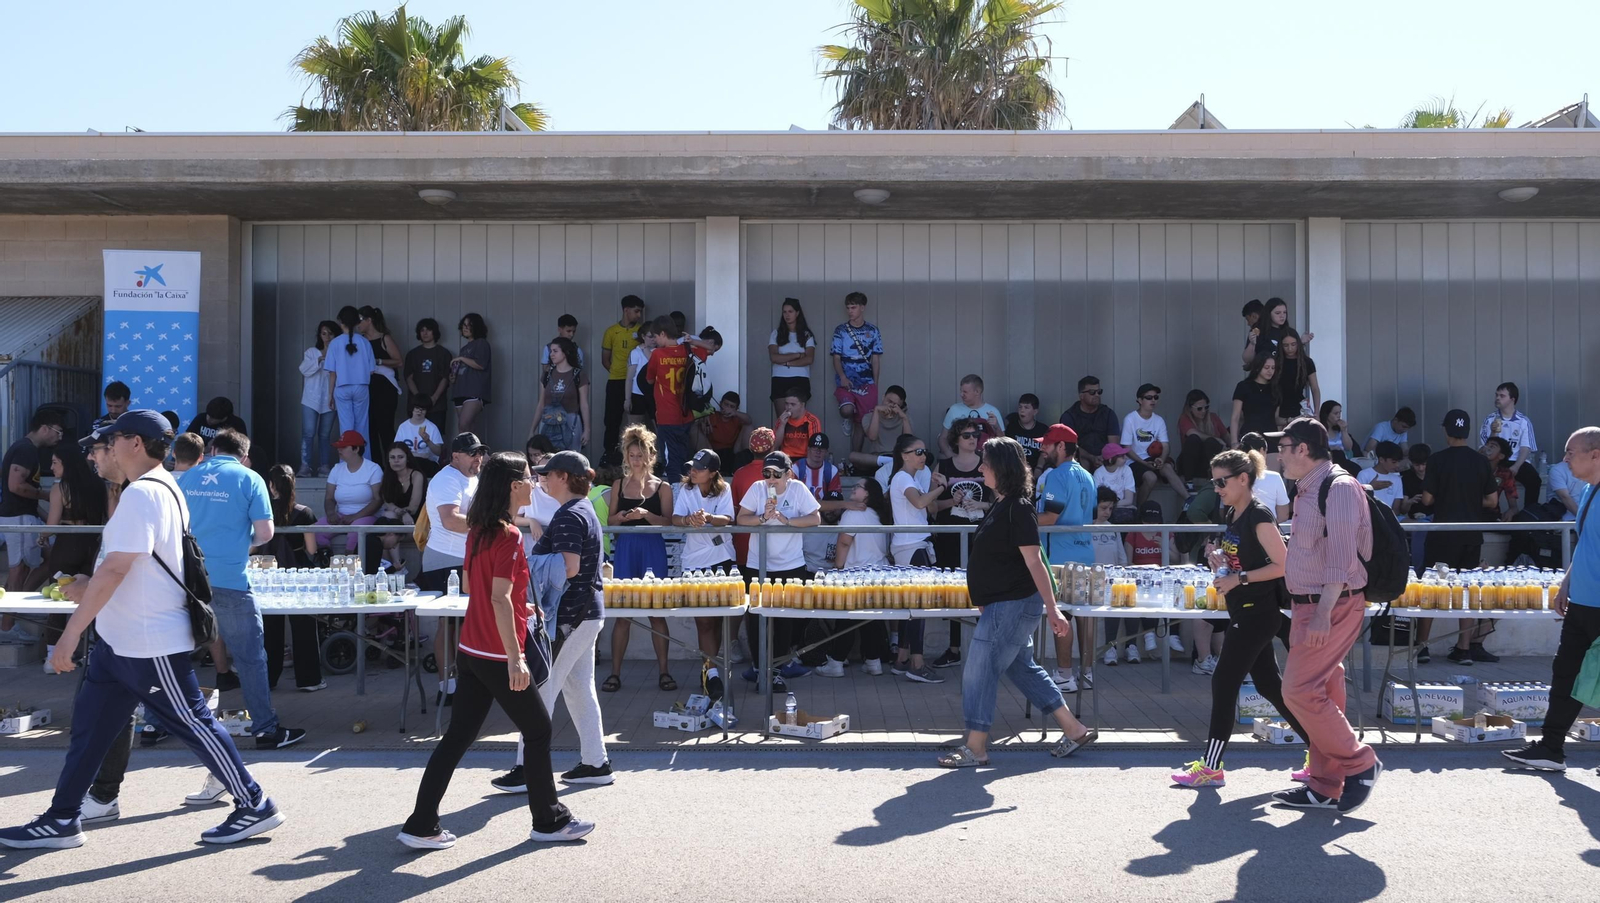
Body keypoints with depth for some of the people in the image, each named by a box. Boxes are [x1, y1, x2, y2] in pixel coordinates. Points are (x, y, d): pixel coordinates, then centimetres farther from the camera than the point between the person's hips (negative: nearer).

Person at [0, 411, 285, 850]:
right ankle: (62, 820, 21)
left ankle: (254, 805, 9)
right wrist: (93, 587, 16)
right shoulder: (164, 487, 11)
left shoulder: (141, 493, -20)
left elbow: (116, 568, -26)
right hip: (121, 639, 10)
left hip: (150, 643, -10)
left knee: (192, 724, -1)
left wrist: (72, 630, -23)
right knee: (89, 725, 12)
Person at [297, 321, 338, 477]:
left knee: (325, 434, 5)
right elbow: (304, 370, -6)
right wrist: (320, 359, -17)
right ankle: (305, 465, -10)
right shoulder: (311, 352, 9)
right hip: (311, 399, 0)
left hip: (330, 400, 0)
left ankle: (323, 465, 10)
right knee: (308, 433, -8)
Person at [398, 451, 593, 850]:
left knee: (458, 735, 10)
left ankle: (422, 826, 10)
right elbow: (500, 599, -24)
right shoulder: (509, 536, -18)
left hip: (471, 649, 8)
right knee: (538, 729, 7)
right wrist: (515, 658, -25)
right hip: (497, 656, -8)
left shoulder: (478, 530, 9)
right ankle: (550, 821, 18)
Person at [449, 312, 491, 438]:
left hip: (475, 392, -8)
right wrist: (452, 377, 11)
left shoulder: (481, 343, 1)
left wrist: (461, 358, -7)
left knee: (463, 426, -23)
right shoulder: (465, 347, 25)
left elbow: (481, 365, -13)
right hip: (461, 391, 8)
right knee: (466, 429, 1)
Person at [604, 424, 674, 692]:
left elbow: (668, 521, -4)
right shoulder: (619, 486, 10)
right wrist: (620, 517, -10)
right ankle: (615, 673, 5)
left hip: (653, 549, -2)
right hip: (626, 548, 2)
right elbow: (610, 521, 12)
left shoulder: (662, 487, 4)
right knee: (622, 612, 1)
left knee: (656, 611, 1)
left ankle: (663, 671, 7)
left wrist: (645, 514, -19)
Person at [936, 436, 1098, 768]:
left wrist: (1052, 609, -22)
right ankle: (1075, 730, 23)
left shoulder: (1018, 509, -18)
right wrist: (984, 600, 24)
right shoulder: (1001, 505, 11)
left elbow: (1034, 561, -22)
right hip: (1003, 604, 10)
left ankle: (975, 749, 6)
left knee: (979, 672, -4)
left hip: (1013, 605, -10)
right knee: (1022, 668, 16)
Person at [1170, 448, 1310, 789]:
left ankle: (1211, 767, -1)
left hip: (1258, 614, -10)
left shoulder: (1259, 517, -16)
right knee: (1268, 683, 13)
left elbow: (1283, 565, -20)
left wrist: (1239, 578, -23)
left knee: (1224, 681, -7)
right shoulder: (1233, 515, 11)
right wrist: (1215, 553, 3)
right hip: (1243, 613, 10)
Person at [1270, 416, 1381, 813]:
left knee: (1298, 689, -12)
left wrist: (1323, 613, -26)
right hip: (1311, 604, 10)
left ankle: (1359, 762, 1)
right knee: (1321, 693, 11)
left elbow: (1341, 557, -22)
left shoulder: (1339, 488, -15)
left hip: (1334, 605, -10)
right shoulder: (1307, 490, 14)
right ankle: (1324, 787, 17)